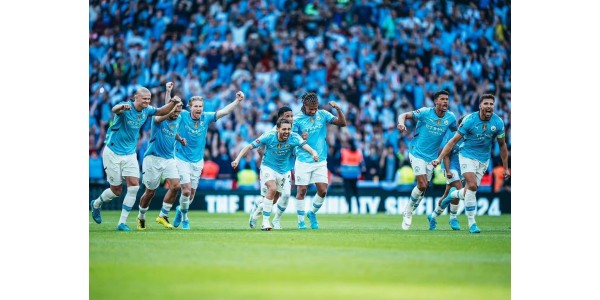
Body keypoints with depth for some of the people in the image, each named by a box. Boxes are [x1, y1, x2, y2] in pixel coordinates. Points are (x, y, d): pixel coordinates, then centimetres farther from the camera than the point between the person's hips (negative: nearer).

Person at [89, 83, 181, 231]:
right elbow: (115, 109, -43)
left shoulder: (146, 110, -2)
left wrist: (173, 102, -14)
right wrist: (122, 106, -69)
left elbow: (162, 111, 8)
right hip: (113, 153, -5)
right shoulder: (126, 108, -21)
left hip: (130, 154, 5)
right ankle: (96, 204, 35)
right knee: (116, 190, 3)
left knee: (134, 186, -10)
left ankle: (122, 223, -4)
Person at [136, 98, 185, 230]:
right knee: (150, 192, 3)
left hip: (169, 159, 5)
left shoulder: (178, 120, 6)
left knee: (176, 186, -15)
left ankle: (163, 216, 0)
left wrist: (180, 139, 7)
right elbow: (158, 119, -40)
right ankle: (141, 218, 27)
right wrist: (170, 112, -59)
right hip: (153, 158, -5)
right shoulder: (159, 116, -13)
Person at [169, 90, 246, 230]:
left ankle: (181, 209, 41)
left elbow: (224, 111, -5)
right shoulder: (183, 115, -10)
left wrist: (238, 100, -16)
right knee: (186, 190, -14)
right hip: (182, 159, -4)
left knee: (192, 192, 10)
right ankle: (184, 218, 10)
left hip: (197, 161, 4)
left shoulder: (206, 117, -3)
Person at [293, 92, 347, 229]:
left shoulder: (323, 114, 2)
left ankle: (312, 213, 22)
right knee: (302, 191, -1)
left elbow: (342, 123, -1)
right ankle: (301, 220, 13)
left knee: (323, 191, -2)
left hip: (320, 161, 3)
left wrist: (338, 109, -17)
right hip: (303, 161, -3)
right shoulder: (297, 119, -6)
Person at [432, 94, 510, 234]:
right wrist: (439, 158, -17)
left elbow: (502, 145, 4)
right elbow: (454, 140, -12)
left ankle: (453, 194, 39)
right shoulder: (469, 120, -19)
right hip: (467, 155, -4)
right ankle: (472, 223, -11)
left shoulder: (498, 122, -11)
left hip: (483, 159, 4)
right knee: (472, 186, -21)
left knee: (470, 191, 4)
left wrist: (505, 167, 6)